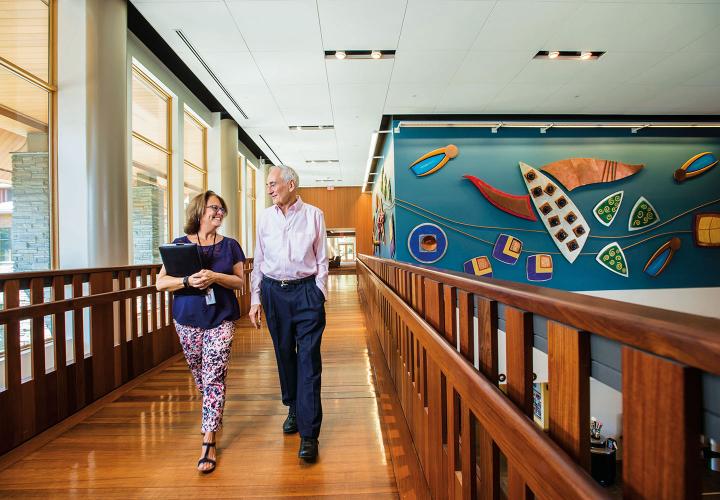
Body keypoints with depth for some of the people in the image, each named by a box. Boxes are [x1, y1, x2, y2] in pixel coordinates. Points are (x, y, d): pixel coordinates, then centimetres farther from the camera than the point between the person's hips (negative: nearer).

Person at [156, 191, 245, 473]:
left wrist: (215, 276, -20)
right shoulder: (180, 244, 0)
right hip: (188, 320, 2)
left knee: (214, 376, -4)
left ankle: (208, 442, 5)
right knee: (199, 374, 16)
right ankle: (213, 416, 45)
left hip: (221, 319, -1)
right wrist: (188, 281, -23)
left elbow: (240, 282, -2)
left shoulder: (229, 245, 1)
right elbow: (161, 283, -4)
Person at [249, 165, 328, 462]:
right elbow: (258, 261, 10)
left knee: (308, 360, -5)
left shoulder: (313, 215, 0)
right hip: (274, 291, 3)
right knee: (284, 355, 13)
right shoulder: (266, 217, 8)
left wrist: (318, 296, -4)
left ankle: (309, 434, 2)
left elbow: (321, 260, 2)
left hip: (306, 291, -3)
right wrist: (256, 299, 7)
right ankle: (294, 409, 35)